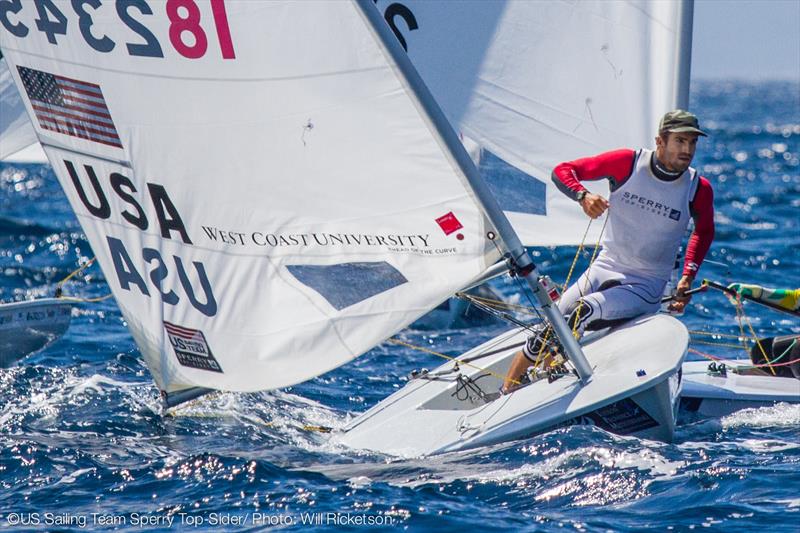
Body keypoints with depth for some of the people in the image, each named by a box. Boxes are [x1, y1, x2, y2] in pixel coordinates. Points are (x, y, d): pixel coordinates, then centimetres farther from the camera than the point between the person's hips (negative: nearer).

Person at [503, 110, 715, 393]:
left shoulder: (698, 189, -5)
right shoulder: (628, 163, -6)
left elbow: (704, 231, 17)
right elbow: (563, 170, -2)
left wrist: (688, 276, 5)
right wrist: (583, 196, -23)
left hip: (645, 288, -2)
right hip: (602, 271, 2)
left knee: (585, 309, -32)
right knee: (545, 336, -8)